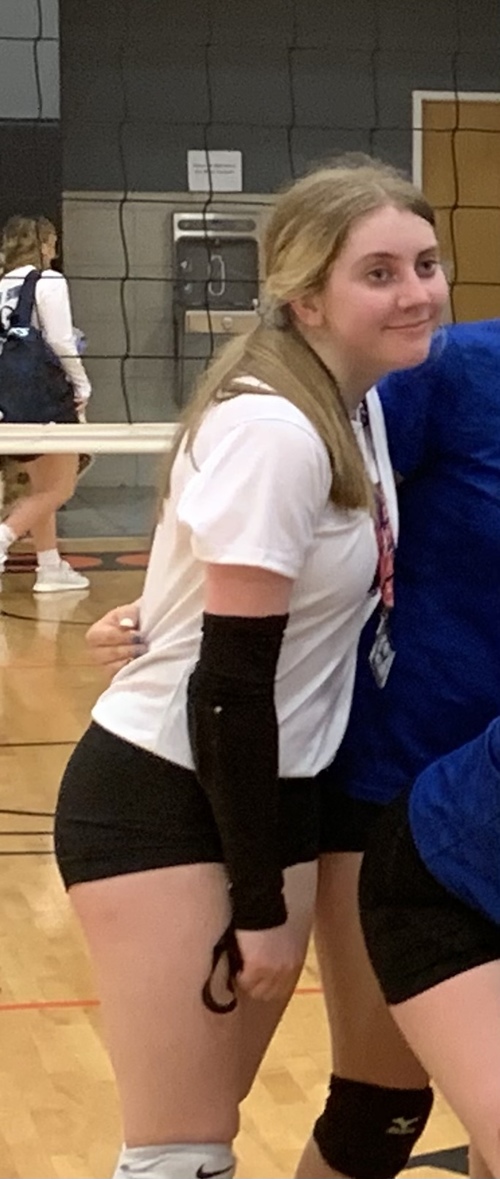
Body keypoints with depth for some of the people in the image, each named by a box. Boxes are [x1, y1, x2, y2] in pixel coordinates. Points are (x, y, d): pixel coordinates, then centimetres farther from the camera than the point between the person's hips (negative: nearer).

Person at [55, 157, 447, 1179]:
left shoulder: (361, 404, 5)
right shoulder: (271, 432, -22)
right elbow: (230, 683, -21)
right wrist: (260, 904, -17)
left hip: (272, 795, 8)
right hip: (162, 801, -8)